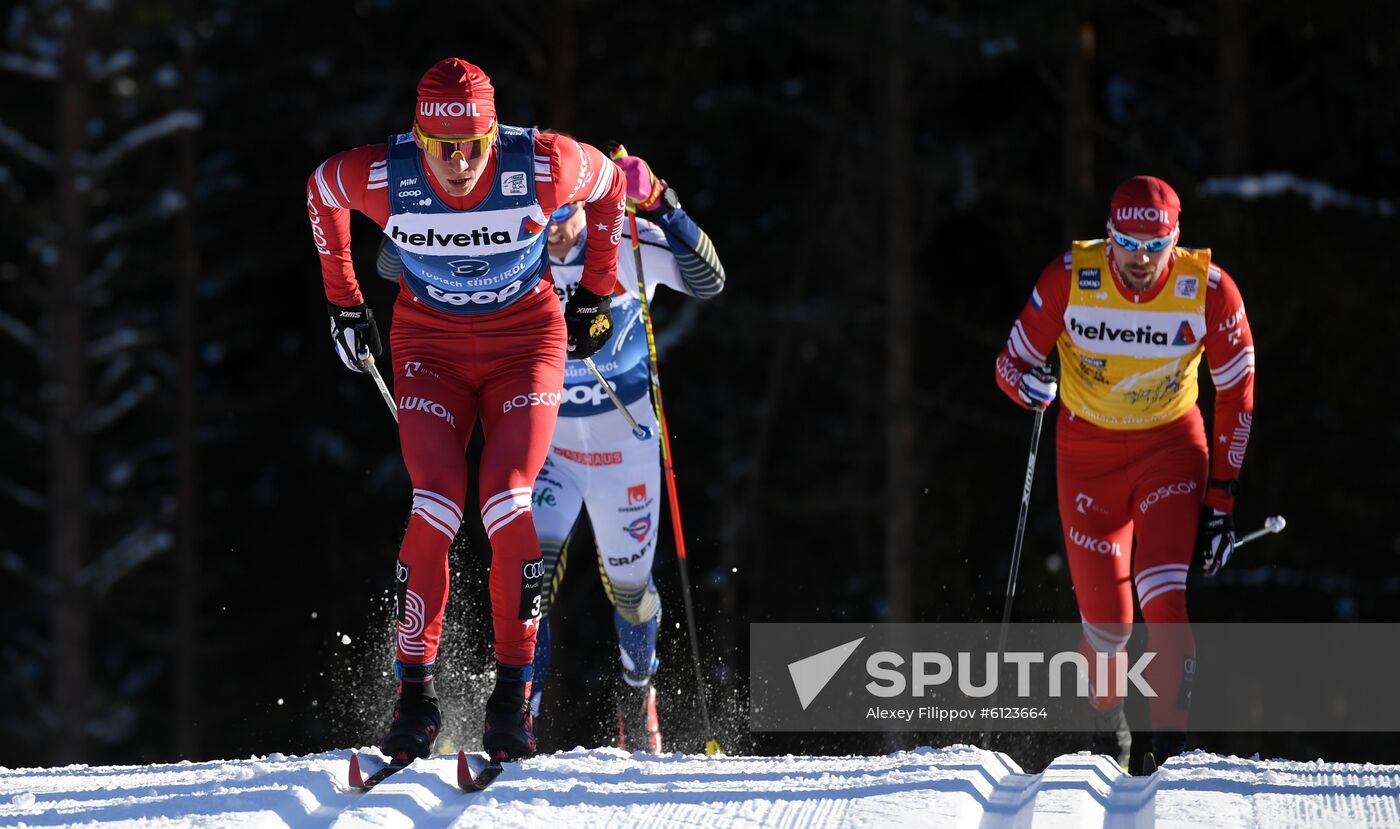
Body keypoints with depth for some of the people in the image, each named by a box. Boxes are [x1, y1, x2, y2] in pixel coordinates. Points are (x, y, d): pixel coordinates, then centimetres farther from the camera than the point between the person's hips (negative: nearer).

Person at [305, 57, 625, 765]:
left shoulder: (541, 167, -24)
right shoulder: (381, 177, -22)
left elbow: (609, 184, -1)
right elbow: (321, 190, 3)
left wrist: (596, 293, 7)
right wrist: (343, 300, 11)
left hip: (526, 341, -1)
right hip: (430, 345, 1)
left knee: (507, 504, -20)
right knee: (436, 506, -19)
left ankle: (513, 694, -9)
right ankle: (415, 694, -8)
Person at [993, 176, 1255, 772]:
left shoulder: (1209, 290, -17)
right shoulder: (1071, 280, -18)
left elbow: (1236, 394, -6)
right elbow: (1012, 360, -9)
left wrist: (1222, 498, -6)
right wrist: (1027, 384, -34)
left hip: (1172, 447, -1)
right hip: (1088, 449, 1)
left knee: (1163, 599, -22)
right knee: (1107, 623, 0)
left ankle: (1172, 749, -16)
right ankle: (1108, 719, 31)